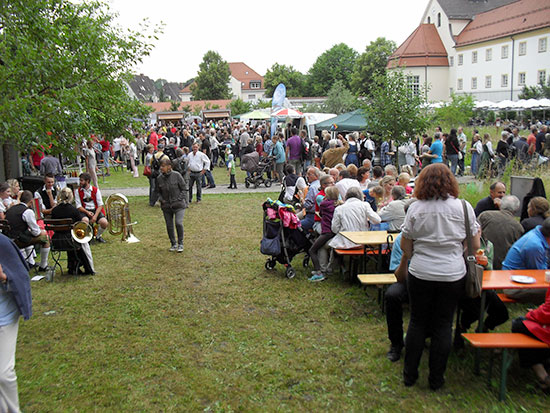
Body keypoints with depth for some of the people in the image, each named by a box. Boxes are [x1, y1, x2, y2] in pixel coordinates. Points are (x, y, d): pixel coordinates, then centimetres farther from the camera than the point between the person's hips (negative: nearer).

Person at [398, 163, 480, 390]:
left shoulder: (415, 208, -5)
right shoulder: (463, 207, -4)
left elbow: (405, 246, 0)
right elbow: (475, 245, 0)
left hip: (420, 273, 0)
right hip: (453, 275, 0)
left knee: (417, 322, 13)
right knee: (443, 325, 11)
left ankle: (409, 375, 22)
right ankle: (436, 378, 20)